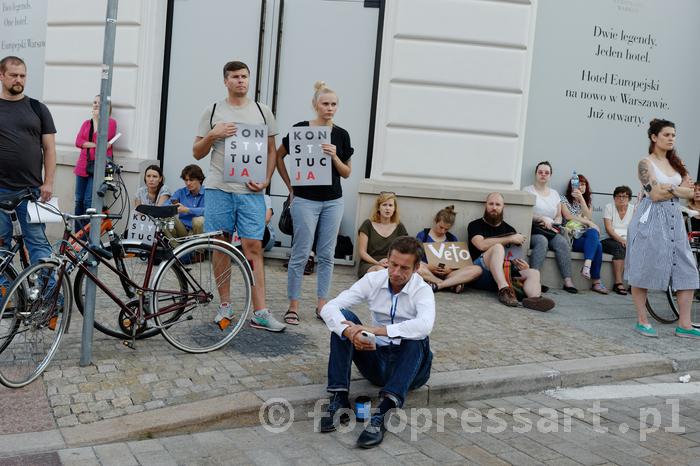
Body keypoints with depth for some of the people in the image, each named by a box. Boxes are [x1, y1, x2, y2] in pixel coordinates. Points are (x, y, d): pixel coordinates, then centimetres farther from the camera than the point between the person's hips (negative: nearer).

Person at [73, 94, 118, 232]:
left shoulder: (111, 122, 1)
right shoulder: (86, 123, 17)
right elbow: (78, 142, 3)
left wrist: (96, 119, -5)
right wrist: (95, 145, -11)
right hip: (83, 165, 6)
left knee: (89, 201, -13)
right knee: (79, 201, 6)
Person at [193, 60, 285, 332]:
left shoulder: (262, 112, 10)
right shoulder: (212, 112, 7)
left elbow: (271, 151, 13)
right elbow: (197, 153, 9)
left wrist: (265, 180, -2)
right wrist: (213, 135, -10)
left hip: (251, 191, 0)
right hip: (218, 188, 1)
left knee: (253, 248, -5)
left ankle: (260, 313, -3)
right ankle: (225, 305, 19)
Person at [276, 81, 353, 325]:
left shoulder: (341, 134, 6)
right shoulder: (301, 129, -4)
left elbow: (346, 173, 9)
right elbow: (279, 156, 7)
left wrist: (335, 157, -10)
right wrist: (290, 186, 3)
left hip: (333, 201, 4)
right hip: (305, 200, -3)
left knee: (326, 255, 8)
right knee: (301, 254, -1)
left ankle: (322, 304, 18)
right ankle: (293, 306, 8)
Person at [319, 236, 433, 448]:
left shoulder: (422, 290, -13)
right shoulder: (373, 280, -6)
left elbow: (425, 325, -36)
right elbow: (329, 308, -16)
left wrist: (378, 330, -43)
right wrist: (350, 333, -36)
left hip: (408, 366, -2)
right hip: (376, 360, 2)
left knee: (418, 338, -34)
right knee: (344, 319, -19)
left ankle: (383, 415, -43)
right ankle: (339, 399, -23)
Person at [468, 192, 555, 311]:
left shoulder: (509, 229, 22)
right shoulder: (475, 225, 10)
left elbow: (517, 257, 18)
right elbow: (482, 245, -10)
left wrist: (523, 265, -7)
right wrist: (510, 239, -6)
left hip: (506, 271, 4)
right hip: (481, 272, -4)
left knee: (534, 272, -20)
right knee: (498, 247, -29)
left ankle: (534, 297, -55)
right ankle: (504, 290, -47)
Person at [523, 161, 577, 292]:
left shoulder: (554, 193, 22)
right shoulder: (527, 190, 8)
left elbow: (559, 217, 19)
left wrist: (552, 224, -3)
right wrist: (541, 218, -14)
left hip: (550, 231, 4)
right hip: (533, 230, -4)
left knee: (562, 242, -27)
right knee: (542, 241, -36)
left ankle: (568, 280, -31)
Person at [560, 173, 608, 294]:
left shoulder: (588, 202, 24)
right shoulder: (564, 199, 12)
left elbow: (589, 217, 4)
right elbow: (568, 216, -4)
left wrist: (581, 199, -4)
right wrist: (589, 223, -8)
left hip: (586, 236, 4)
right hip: (572, 237, -4)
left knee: (593, 233, -35)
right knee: (597, 245, -32)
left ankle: (587, 266, -44)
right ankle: (596, 282, -35)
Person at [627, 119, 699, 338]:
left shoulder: (676, 163, 15)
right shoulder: (646, 163, -4)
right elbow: (654, 194, -15)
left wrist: (668, 188, -10)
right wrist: (679, 189, -1)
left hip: (674, 219, 7)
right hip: (651, 219, -7)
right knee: (644, 270, -3)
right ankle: (642, 321, 9)